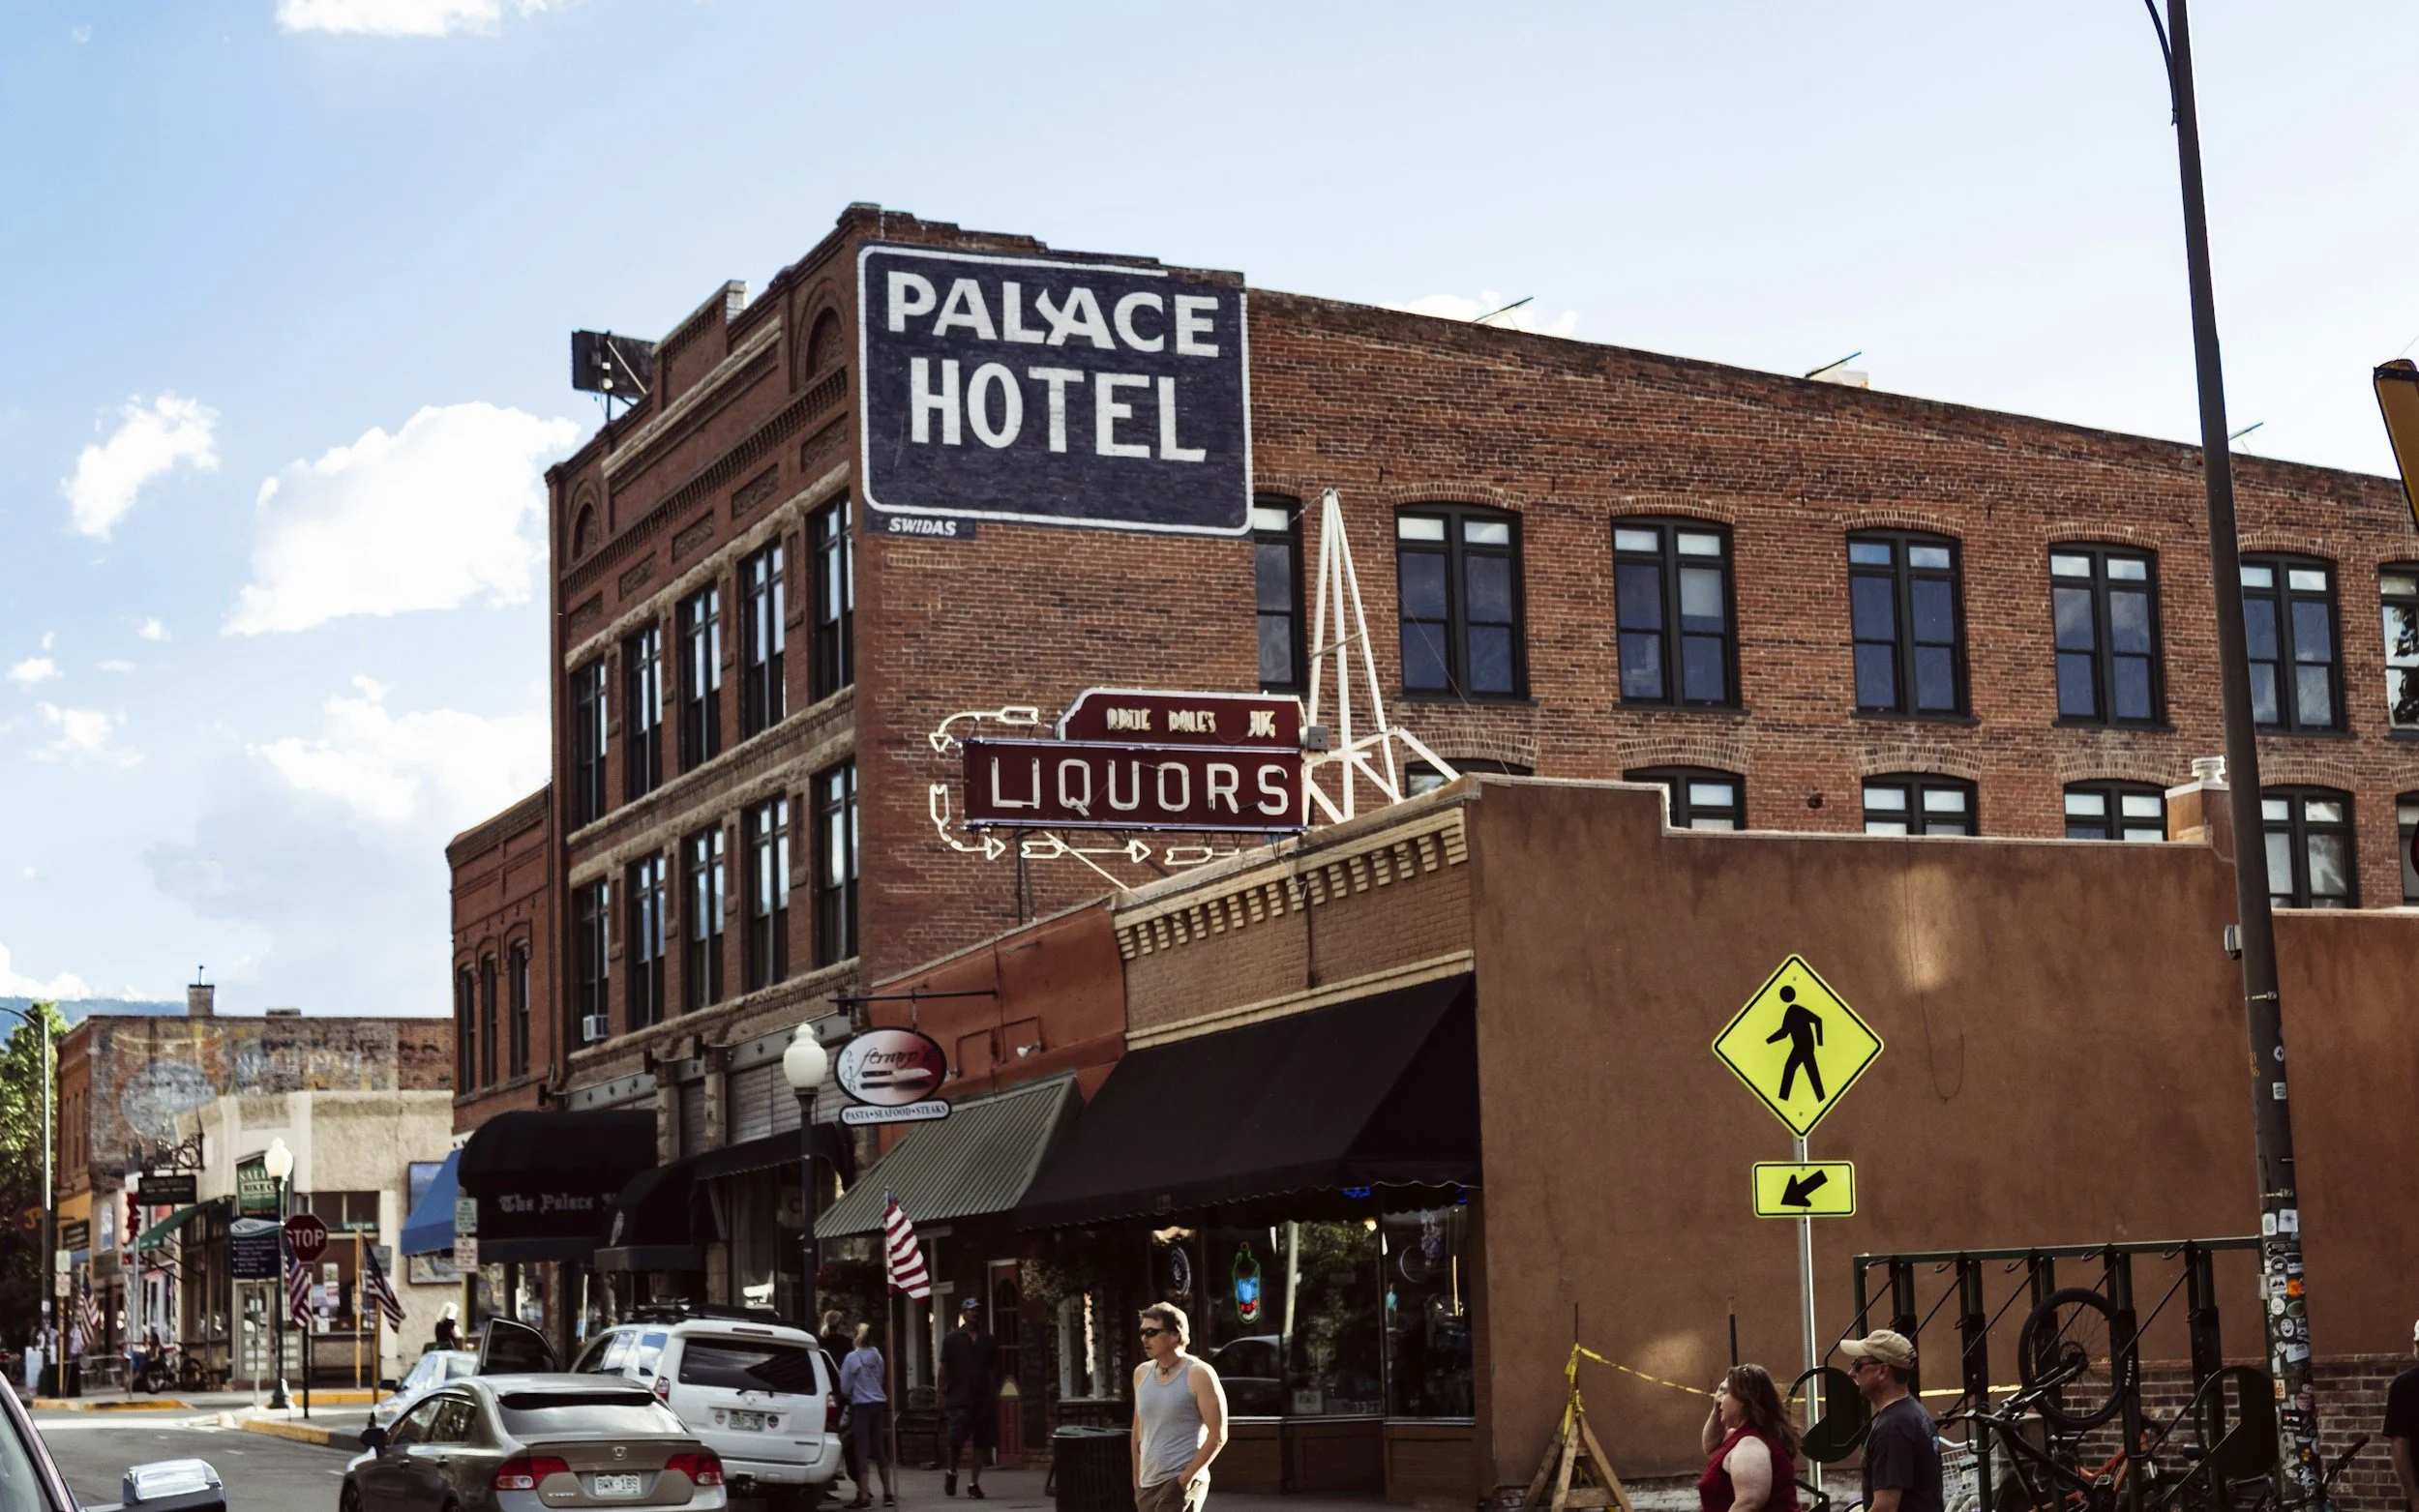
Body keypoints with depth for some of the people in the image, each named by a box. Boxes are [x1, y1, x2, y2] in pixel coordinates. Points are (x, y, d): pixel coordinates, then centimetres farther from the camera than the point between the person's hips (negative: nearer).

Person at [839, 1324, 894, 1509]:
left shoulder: (852, 1358, -9)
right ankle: (888, 1493, 16)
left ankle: (864, 1497, -6)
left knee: (861, 1451, -3)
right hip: (879, 1403, 5)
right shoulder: (877, 1356, 6)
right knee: (879, 1448, 13)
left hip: (861, 1405, -5)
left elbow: (845, 1387, -6)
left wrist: (850, 1395, 14)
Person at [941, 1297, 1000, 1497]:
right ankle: (952, 1473, 16)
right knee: (956, 1439, -10)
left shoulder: (987, 1341, 12)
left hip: (983, 1400, 3)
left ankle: (974, 1483, 10)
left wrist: (994, 1397, 10)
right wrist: (942, 1393, -4)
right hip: (960, 1400, -3)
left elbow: (992, 1371, 14)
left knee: (982, 1443, 1)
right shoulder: (952, 1340, 4)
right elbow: (943, 1369, 3)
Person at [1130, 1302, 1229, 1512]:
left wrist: (1186, 1477, -15)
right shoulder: (1142, 1373, 11)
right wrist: (1137, 1479, 17)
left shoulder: (1198, 1374, -9)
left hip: (1181, 1483, -7)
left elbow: (1217, 1436, -11)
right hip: (1147, 1485, 7)